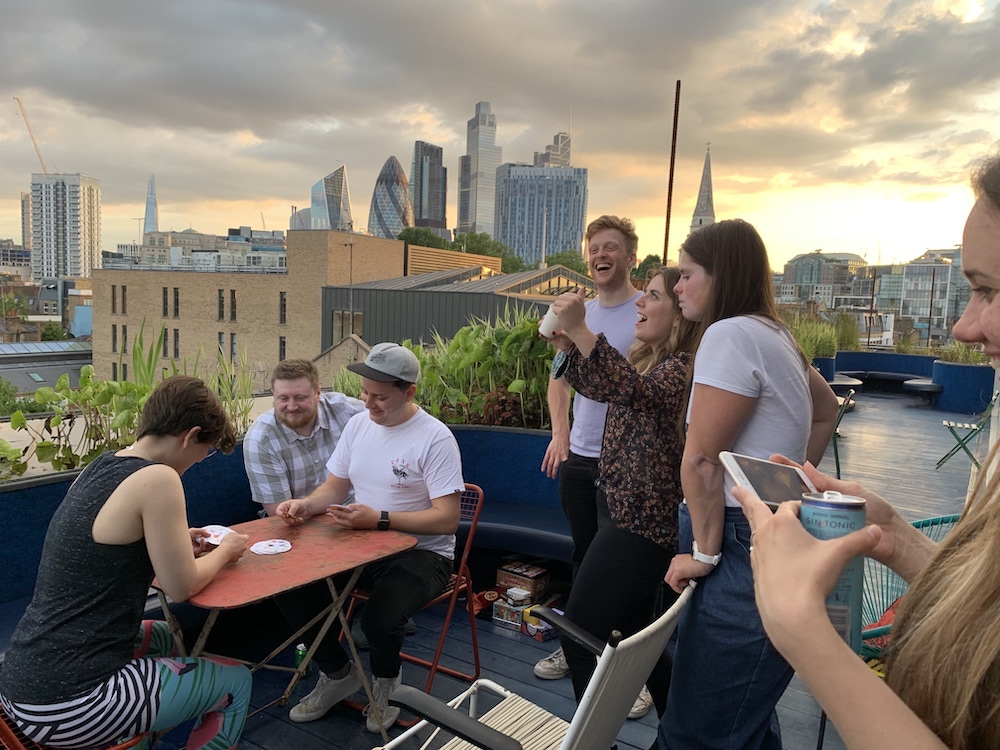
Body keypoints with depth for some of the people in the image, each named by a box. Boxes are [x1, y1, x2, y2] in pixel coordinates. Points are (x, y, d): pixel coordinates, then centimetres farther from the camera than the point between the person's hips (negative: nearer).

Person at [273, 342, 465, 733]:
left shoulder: (435, 438, -17)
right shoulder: (357, 424, 4)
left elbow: (447, 519, -20)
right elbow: (334, 487, 12)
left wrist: (379, 519, -29)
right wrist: (303, 505, -10)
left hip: (422, 552, -6)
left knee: (379, 618, -30)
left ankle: (386, 679, 10)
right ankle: (338, 674, 16)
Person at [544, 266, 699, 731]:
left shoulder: (684, 365, -16)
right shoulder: (650, 356, 12)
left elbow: (635, 389, -36)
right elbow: (598, 387, 22)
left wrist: (580, 331, -40)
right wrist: (569, 346, 5)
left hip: (644, 520, -10)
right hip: (631, 512, 10)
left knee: (579, 633, -7)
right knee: (636, 631, 21)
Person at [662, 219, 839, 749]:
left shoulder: (731, 333, -15)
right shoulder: (774, 336, 16)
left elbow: (702, 461, -19)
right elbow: (826, 408, 32)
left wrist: (705, 553, -10)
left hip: (748, 550, -11)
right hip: (778, 535, 11)